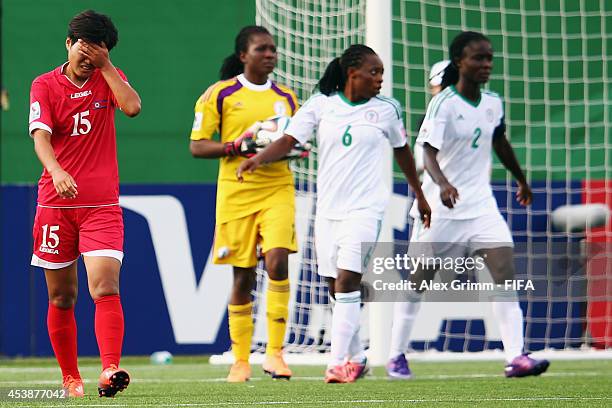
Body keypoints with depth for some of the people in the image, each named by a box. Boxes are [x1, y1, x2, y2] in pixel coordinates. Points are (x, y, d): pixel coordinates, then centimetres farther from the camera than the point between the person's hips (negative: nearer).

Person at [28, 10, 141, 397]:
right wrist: (57, 171, -33)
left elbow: (133, 107, -14)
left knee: (106, 288, -17)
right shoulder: (45, 85, 0)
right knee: (62, 298, 6)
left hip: (102, 205, 0)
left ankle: (110, 370, -26)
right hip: (56, 204, 0)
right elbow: (41, 136, -14)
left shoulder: (109, 78, 7)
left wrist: (105, 65, -9)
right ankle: (71, 378, 17)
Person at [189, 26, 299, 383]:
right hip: (236, 192, -2)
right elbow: (197, 145, 0)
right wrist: (236, 145, -15)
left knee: (277, 261, -18)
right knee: (243, 276, 3)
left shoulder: (286, 97, 12)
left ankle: (275, 352, -11)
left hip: (278, 189, 2)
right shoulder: (220, 95, 1)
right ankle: (241, 360, 15)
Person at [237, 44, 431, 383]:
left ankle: (339, 362, -17)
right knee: (336, 289, 7)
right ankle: (356, 358, 23)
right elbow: (289, 140, -6)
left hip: (364, 208, -3)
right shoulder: (320, 104, 2)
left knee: (347, 282, -16)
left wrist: (419, 196, 25)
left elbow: (402, 150, 17)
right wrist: (259, 158, -25)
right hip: (327, 208, 3)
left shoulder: (386, 109, 3)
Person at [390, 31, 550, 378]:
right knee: (418, 281, 7)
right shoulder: (444, 104, -14)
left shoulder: (493, 103, 4)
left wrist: (522, 180, 34)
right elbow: (429, 152, -25)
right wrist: (442, 183, -44)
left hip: (481, 204, 5)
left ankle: (516, 357, -17)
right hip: (442, 207, -5)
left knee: (505, 273, -11)